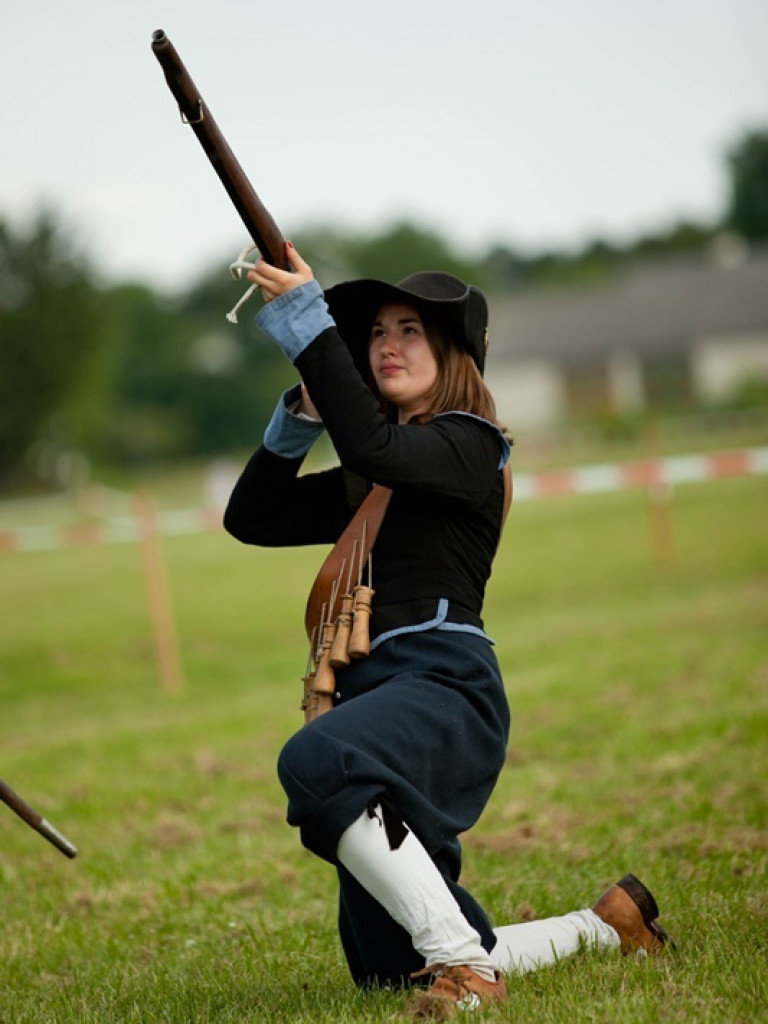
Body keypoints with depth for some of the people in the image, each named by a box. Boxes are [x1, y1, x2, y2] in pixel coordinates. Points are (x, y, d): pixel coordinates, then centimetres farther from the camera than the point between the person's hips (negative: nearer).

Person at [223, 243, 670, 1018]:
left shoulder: (467, 444, 0)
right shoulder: (370, 483, 25)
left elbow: (370, 447, -21)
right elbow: (249, 517, 22)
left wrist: (307, 320, -20)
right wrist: (300, 416, 9)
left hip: (445, 682, -9)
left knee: (318, 761, -42)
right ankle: (607, 926, 28)